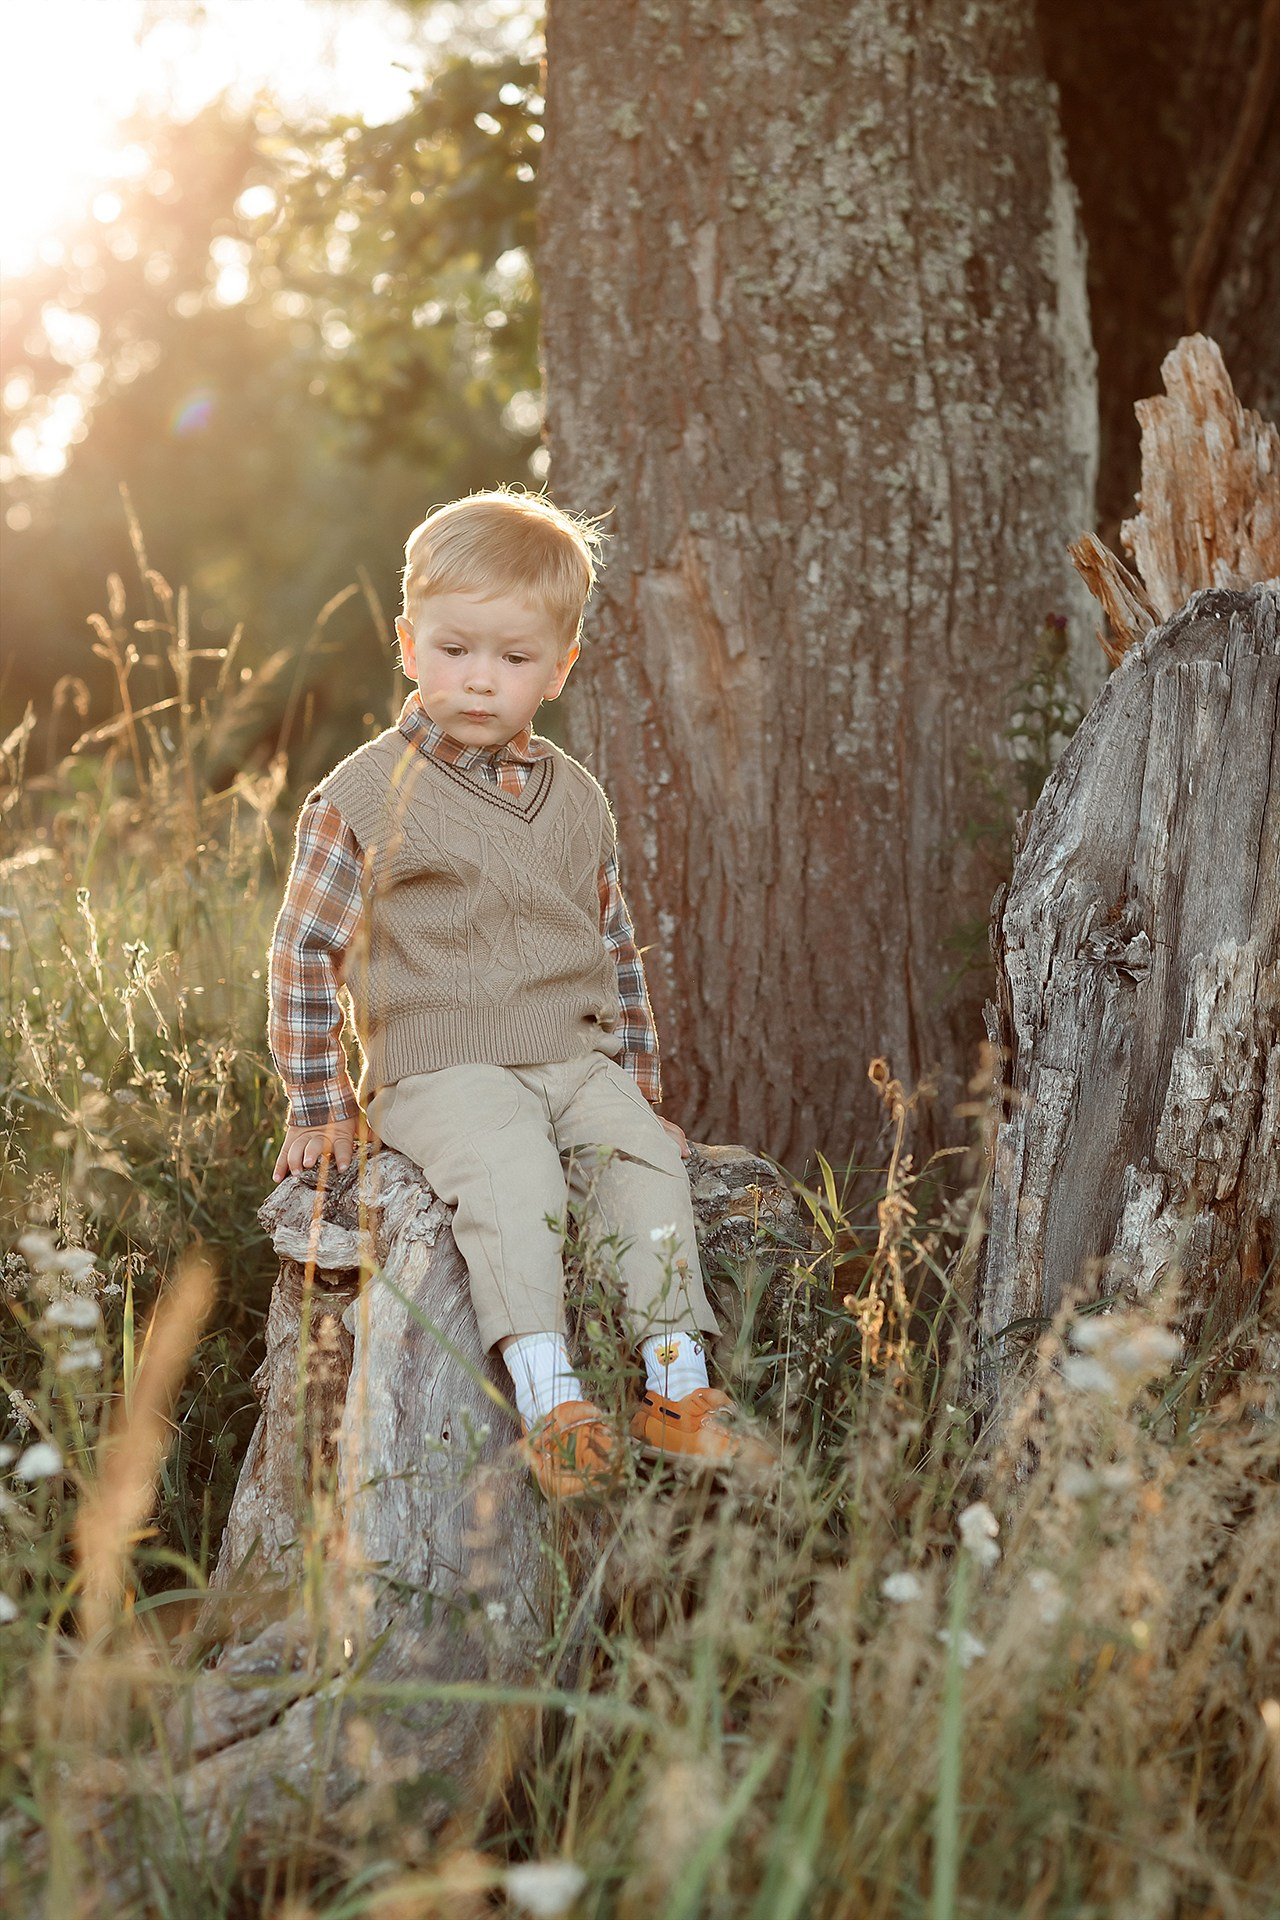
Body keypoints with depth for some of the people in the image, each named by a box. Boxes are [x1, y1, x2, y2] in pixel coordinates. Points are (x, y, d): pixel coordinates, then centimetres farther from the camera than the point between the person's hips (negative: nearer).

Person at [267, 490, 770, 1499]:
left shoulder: (576, 799, 13)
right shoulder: (364, 798, -2)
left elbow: (616, 948, 23)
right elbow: (305, 953, 1)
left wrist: (638, 1083, 19)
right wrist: (320, 1107, 0)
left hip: (577, 1057, 5)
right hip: (439, 1069, -4)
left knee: (643, 1154, -22)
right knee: (510, 1164, -33)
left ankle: (676, 1384, -19)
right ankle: (547, 1394, -36)